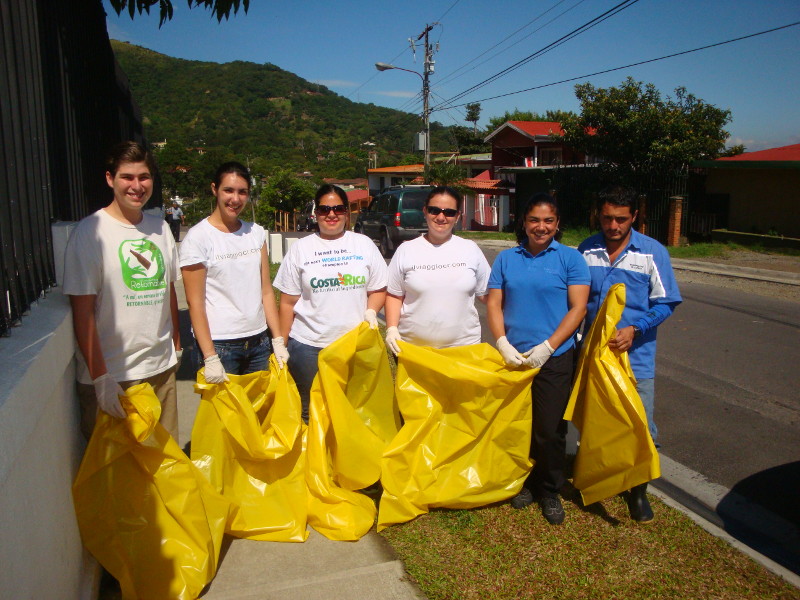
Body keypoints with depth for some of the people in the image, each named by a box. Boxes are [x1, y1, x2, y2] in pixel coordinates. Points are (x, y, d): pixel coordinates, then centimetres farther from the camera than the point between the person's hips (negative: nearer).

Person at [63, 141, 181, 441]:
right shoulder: (90, 232, -9)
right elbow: (82, 312, -12)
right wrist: (101, 377, -15)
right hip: (112, 376, -5)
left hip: (162, 369, 5)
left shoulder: (160, 228, 8)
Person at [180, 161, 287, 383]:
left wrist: (278, 340, 3)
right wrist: (210, 358, -14)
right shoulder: (197, 237, -7)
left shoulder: (257, 232, 7)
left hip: (259, 341, 5)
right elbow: (195, 302, -10)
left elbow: (266, 291, 8)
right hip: (218, 345, -4)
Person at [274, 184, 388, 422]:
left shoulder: (364, 244, 7)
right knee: (310, 411, 8)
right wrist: (281, 345, 2)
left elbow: (378, 289, 10)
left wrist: (370, 311, -10)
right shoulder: (300, 248, 5)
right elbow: (288, 302, 4)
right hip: (308, 346, -1)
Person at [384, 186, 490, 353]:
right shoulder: (406, 250, 2)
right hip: (412, 345, -1)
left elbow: (486, 294, 7)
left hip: (464, 345, 1)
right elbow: (394, 295, 4)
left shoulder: (471, 249, 5)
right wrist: (391, 328, -8)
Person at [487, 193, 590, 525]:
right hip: (513, 357, 3)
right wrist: (503, 343, -10)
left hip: (554, 359, -2)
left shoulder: (570, 258, 0)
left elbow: (578, 308, -5)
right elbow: (494, 304, 5)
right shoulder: (506, 258, 8)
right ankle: (525, 482, 32)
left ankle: (550, 491, 24)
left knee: (550, 429, 3)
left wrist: (547, 347, -13)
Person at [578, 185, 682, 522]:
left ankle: (638, 491, 25)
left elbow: (666, 303, -5)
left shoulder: (653, 252, -5)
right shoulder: (585, 251, 2)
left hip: (636, 355, -2)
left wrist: (634, 329, -19)